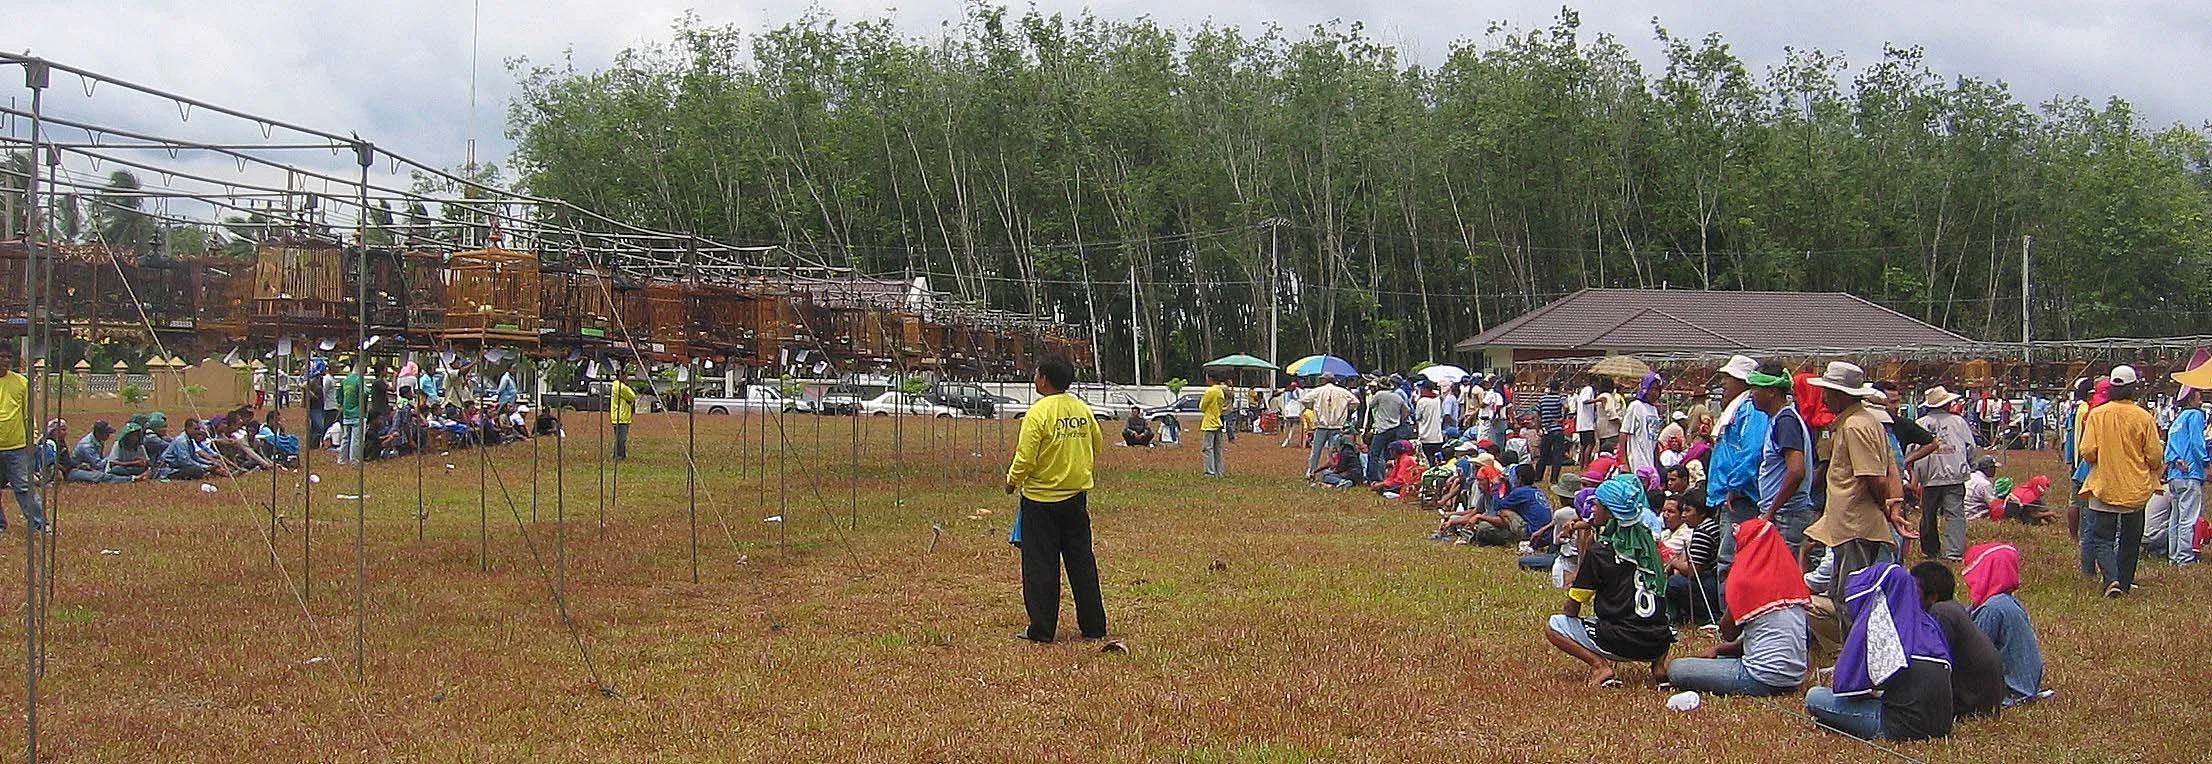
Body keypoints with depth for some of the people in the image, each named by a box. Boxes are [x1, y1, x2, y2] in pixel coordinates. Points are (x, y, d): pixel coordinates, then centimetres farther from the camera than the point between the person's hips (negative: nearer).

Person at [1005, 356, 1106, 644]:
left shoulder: (1038, 413, -16)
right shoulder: (1083, 410, 2)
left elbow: (1025, 458, -18)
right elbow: (1098, 445, 14)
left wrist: (1012, 481, -1)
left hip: (1041, 499, -6)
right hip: (1077, 497, 6)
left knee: (1040, 566, 3)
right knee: (1082, 562, 12)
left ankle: (1041, 629, 6)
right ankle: (1094, 627, 17)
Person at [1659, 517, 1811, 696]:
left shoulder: (1745, 580, -12)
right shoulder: (1790, 574, 11)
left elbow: (1728, 634, -1)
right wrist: (1718, 649, 13)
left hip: (1766, 679, -8)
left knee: (1675, 669, -5)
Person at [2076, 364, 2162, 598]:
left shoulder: (2097, 414, -8)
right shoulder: (2144, 418, -9)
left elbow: (2087, 452, -9)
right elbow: (2154, 457, -5)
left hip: (2104, 487, -1)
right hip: (2136, 490, 1)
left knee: (2102, 538, 3)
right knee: (2130, 540, 15)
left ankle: (2112, 579, -17)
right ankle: (2125, 583, 21)